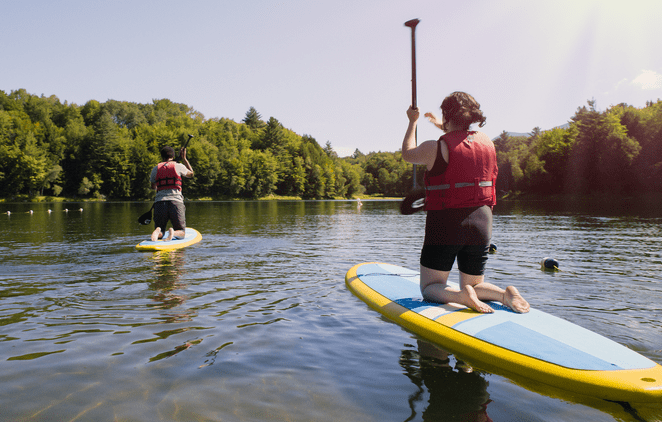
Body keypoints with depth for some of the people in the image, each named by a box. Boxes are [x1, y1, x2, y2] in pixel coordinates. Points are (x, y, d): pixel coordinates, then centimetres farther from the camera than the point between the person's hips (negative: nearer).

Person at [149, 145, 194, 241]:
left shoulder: (156, 168, 10)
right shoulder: (178, 166, 3)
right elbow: (191, 174, 24)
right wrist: (184, 158, 29)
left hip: (159, 202, 2)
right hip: (176, 202, -2)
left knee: (160, 234, 14)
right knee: (181, 232, 11)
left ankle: (158, 231, -22)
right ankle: (173, 233, -24)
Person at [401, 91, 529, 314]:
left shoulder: (435, 147, -11)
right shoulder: (487, 142, 5)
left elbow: (408, 153, 10)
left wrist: (413, 121, 24)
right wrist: (443, 127, 42)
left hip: (445, 223, -5)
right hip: (481, 222, 5)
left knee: (429, 288, 8)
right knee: (474, 285, 20)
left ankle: (460, 296, -22)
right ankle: (504, 294, -9)